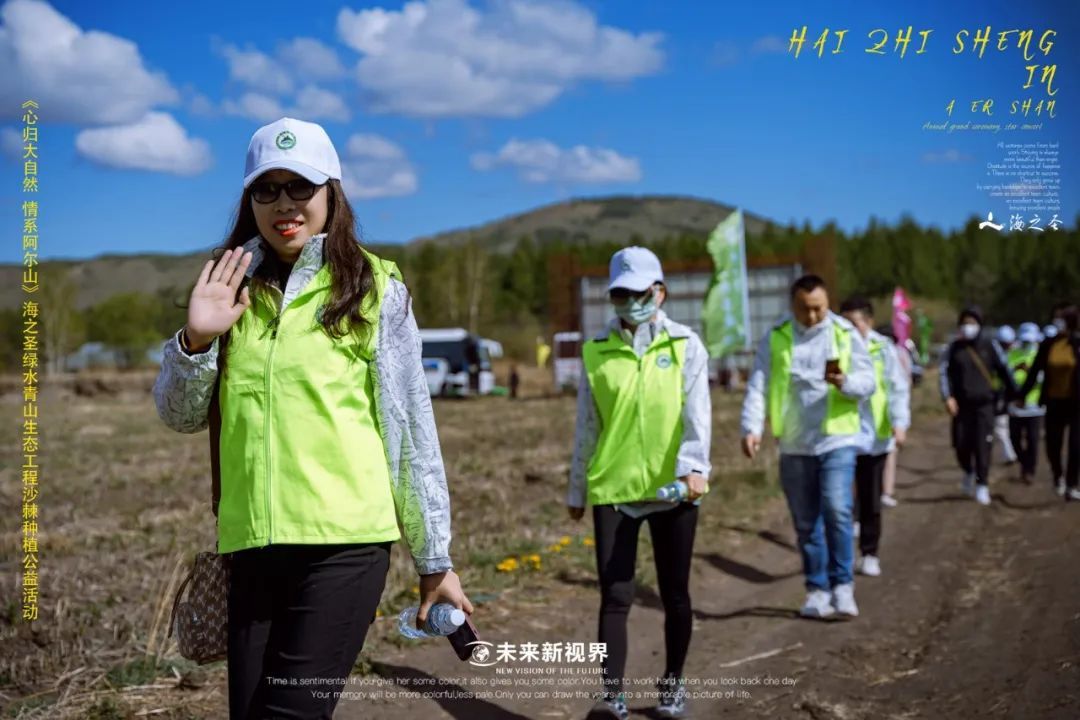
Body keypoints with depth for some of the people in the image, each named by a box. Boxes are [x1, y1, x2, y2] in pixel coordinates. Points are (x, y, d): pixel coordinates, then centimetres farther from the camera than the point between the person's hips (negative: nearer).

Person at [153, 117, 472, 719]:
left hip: (346, 540, -4)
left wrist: (435, 558, 2)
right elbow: (181, 417, 13)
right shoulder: (235, 288, 12)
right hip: (253, 544, 4)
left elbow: (411, 428, 1)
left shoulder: (375, 289, 1)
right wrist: (195, 340, -6)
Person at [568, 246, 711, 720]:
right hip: (612, 488, 1)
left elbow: (697, 411, -10)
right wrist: (577, 489, 12)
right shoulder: (597, 350, 6)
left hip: (672, 488, 0)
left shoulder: (685, 345, 1)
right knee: (615, 595, -3)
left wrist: (694, 465, -26)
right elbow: (587, 425, 10)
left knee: (675, 594, 10)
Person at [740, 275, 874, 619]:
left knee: (837, 510, -15)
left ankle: (842, 585, 0)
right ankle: (818, 589, 20)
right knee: (806, 522, 8)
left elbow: (868, 382, -1)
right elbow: (758, 386, -4)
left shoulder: (846, 334, 1)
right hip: (794, 446, 2)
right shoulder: (775, 338, 2)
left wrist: (845, 382, -24)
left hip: (837, 440, -2)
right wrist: (752, 427, -17)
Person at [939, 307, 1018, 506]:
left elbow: (1004, 370, 7)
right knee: (961, 444, 2)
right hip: (961, 405, 1)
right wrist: (948, 397, -11)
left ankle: (982, 486, 3)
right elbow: (944, 373, 1)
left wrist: (1014, 394, 11)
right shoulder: (954, 348, 3)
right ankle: (968, 472, 32)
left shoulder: (989, 346, 1)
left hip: (984, 404, -1)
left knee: (983, 445, -7)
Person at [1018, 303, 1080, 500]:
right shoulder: (1048, 344, 0)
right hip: (1054, 402, 2)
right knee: (1053, 445, 7)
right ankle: (1058, 477, 34)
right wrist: (1021, 396, 6)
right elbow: (1034, 372, 5)